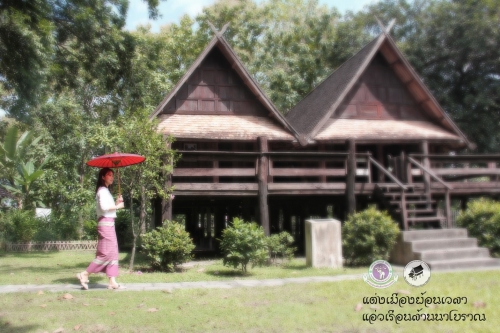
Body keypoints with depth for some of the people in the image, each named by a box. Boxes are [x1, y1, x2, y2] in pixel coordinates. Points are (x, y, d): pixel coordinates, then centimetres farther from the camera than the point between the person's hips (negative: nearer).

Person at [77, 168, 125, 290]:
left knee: (113, 252, 4)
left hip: (109, 223, 10)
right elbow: (104, 207, -22)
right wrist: (117, 206, -10)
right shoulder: (103, 190, -8)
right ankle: (84, 274, -2)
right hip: (105, 223, -10)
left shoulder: (105, 191, 21)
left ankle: (112, 282, 3)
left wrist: (116, 203, 5)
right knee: (107, 252, -9)